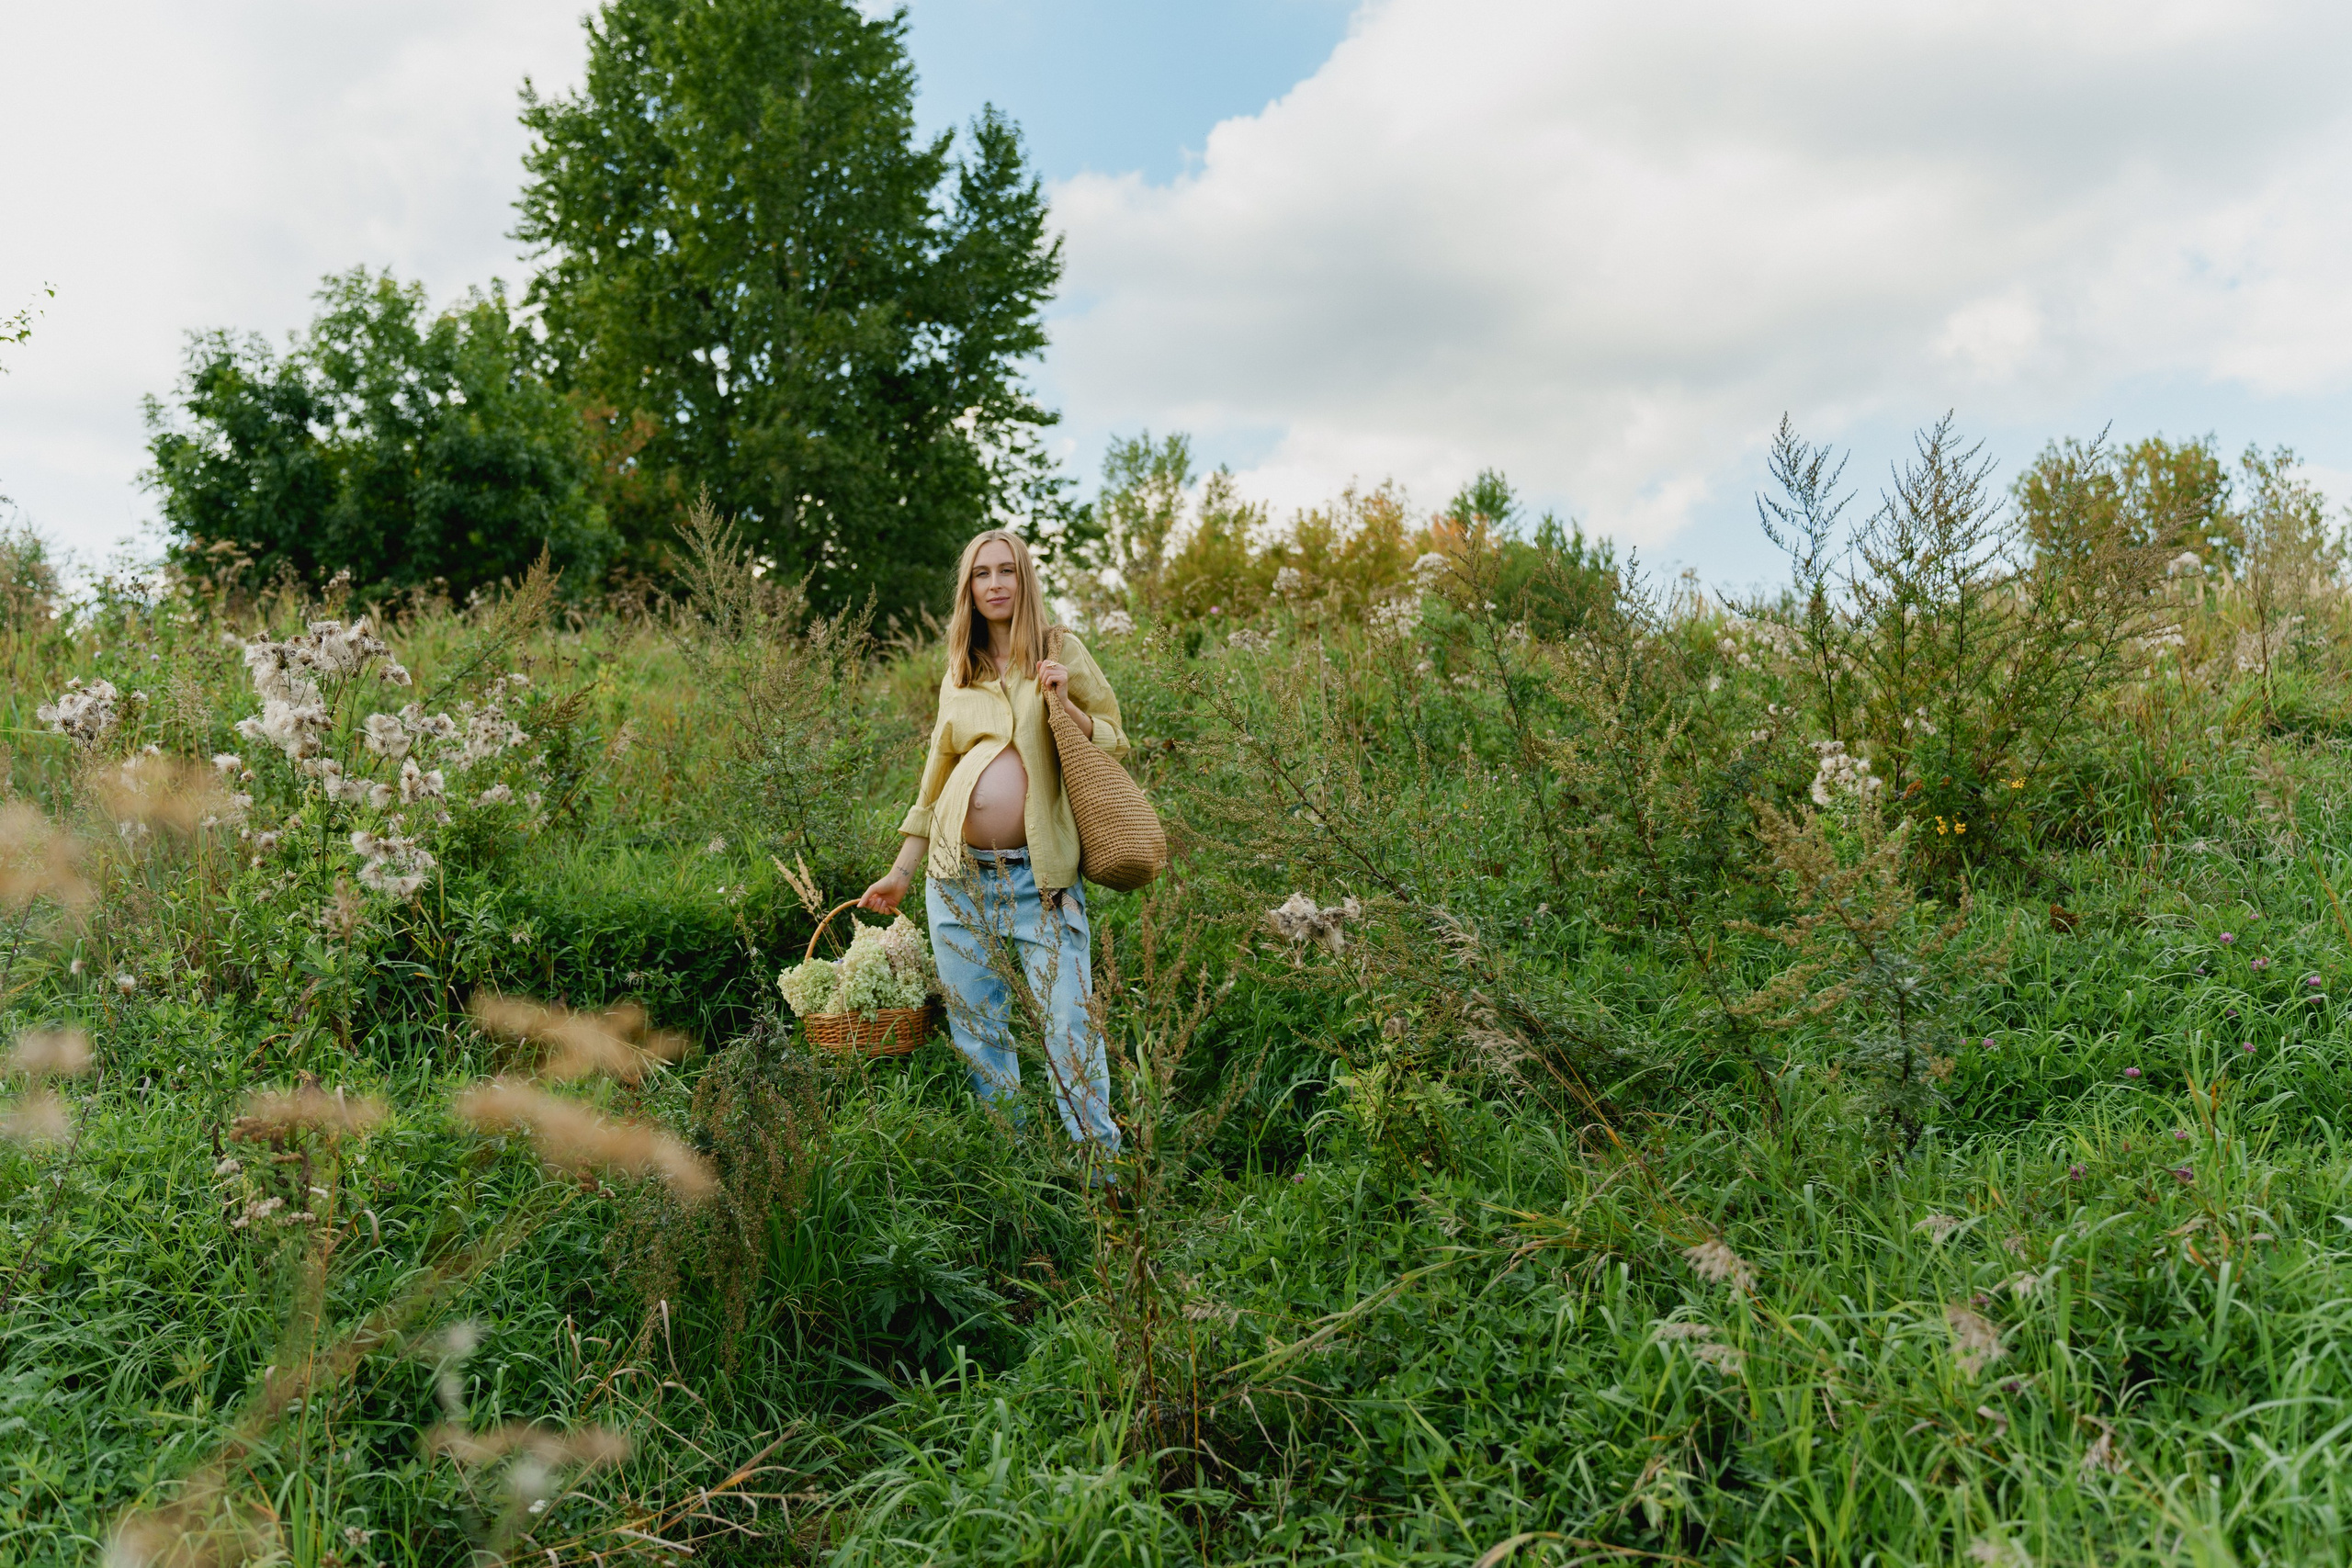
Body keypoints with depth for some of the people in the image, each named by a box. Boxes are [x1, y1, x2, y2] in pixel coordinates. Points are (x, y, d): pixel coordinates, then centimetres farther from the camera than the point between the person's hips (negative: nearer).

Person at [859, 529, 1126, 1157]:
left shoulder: (1063, 652, 7)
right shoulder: (957, 677, 14)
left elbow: (1114, 746, 7)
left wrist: (1064, 705, -10)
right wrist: (900, 872, 18)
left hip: (1039, 875, -3)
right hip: (959, 875, 3)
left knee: (1071, 1029, -8)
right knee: (977, 1035, 6)